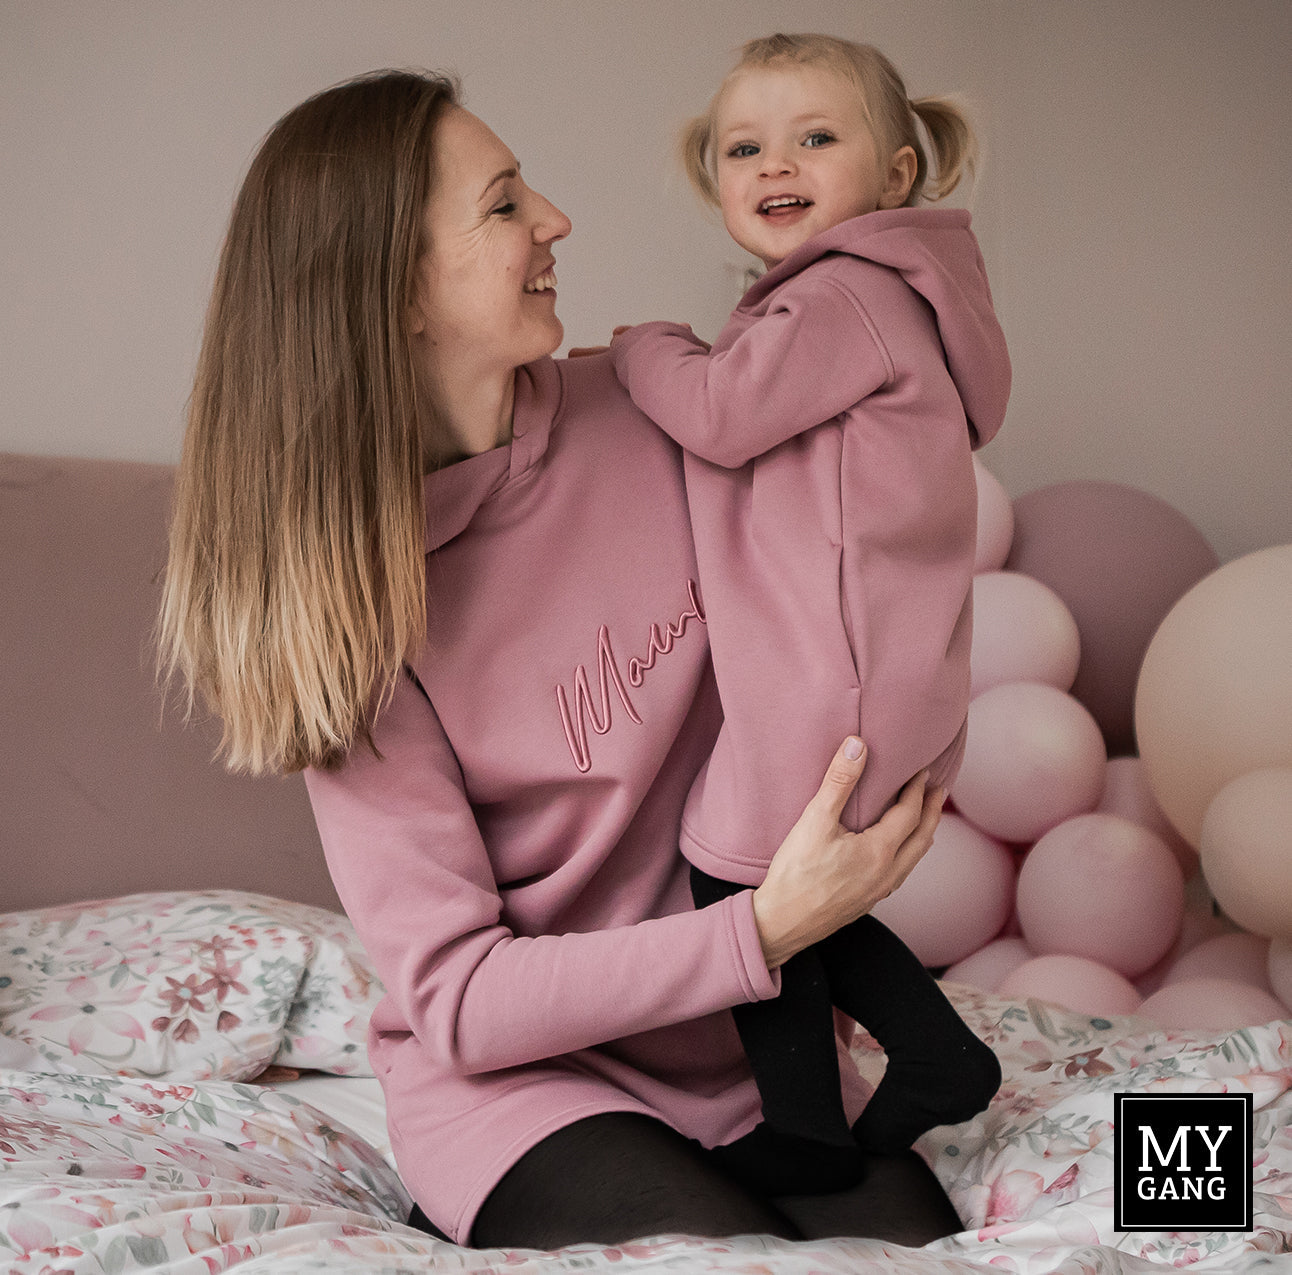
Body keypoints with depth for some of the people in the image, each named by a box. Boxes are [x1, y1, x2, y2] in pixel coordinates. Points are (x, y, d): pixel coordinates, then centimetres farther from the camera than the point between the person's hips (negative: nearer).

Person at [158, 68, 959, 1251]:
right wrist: (767, 929, -26)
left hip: (748, 1050, 5)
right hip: (517, 1076, -4)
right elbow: (459, 1000, -17)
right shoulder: (349, 594, -15)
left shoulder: (643, 413, -4)